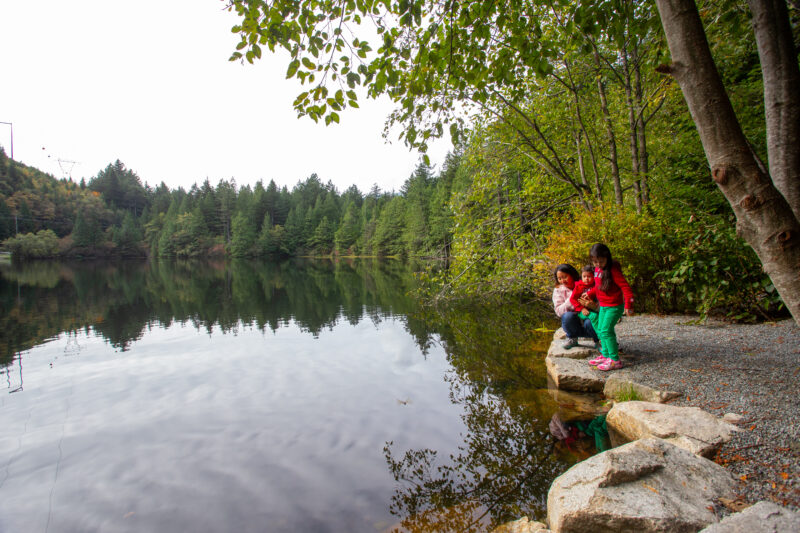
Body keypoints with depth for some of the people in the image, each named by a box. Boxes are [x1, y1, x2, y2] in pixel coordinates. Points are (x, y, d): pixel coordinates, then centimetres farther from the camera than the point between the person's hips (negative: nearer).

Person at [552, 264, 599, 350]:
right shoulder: (558, 290, -1)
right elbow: (558, 311, -11)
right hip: (574, 324, 1)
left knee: (590, 322, -34)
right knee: (567, 316, -30)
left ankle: (597, 339, 1)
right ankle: (572, 339, -2)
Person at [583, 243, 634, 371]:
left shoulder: (613, 270, -19)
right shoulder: (597, 269, 6)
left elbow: (625, 286, -22)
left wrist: (628, 305, -27)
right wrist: (589, 295, 15)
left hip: (614, 306, -9)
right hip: (603, 306, 9)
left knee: (606, 330, -12)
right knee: (600, 330, 13)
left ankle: (615, 360, -4)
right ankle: (605, 355, 27)